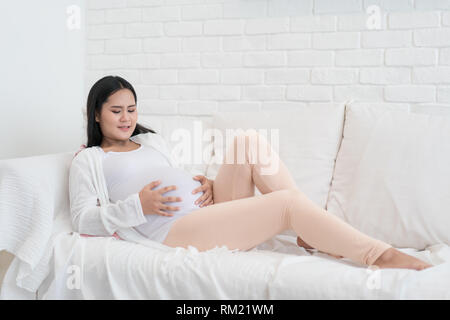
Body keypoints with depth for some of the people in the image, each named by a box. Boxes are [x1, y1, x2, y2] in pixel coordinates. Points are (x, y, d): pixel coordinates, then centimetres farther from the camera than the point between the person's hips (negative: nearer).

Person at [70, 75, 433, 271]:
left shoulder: (152, 141, 27)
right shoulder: (88, 160, 9)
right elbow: (83, 218, -1)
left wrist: (204, 183, 6)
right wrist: (137, 205, -16)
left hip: (210, 210, 7)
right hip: (176, 232, -7)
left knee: (250, 141, -14)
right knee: (287, 202, -25)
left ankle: (312, 234, -14)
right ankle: (378, 254, -21)